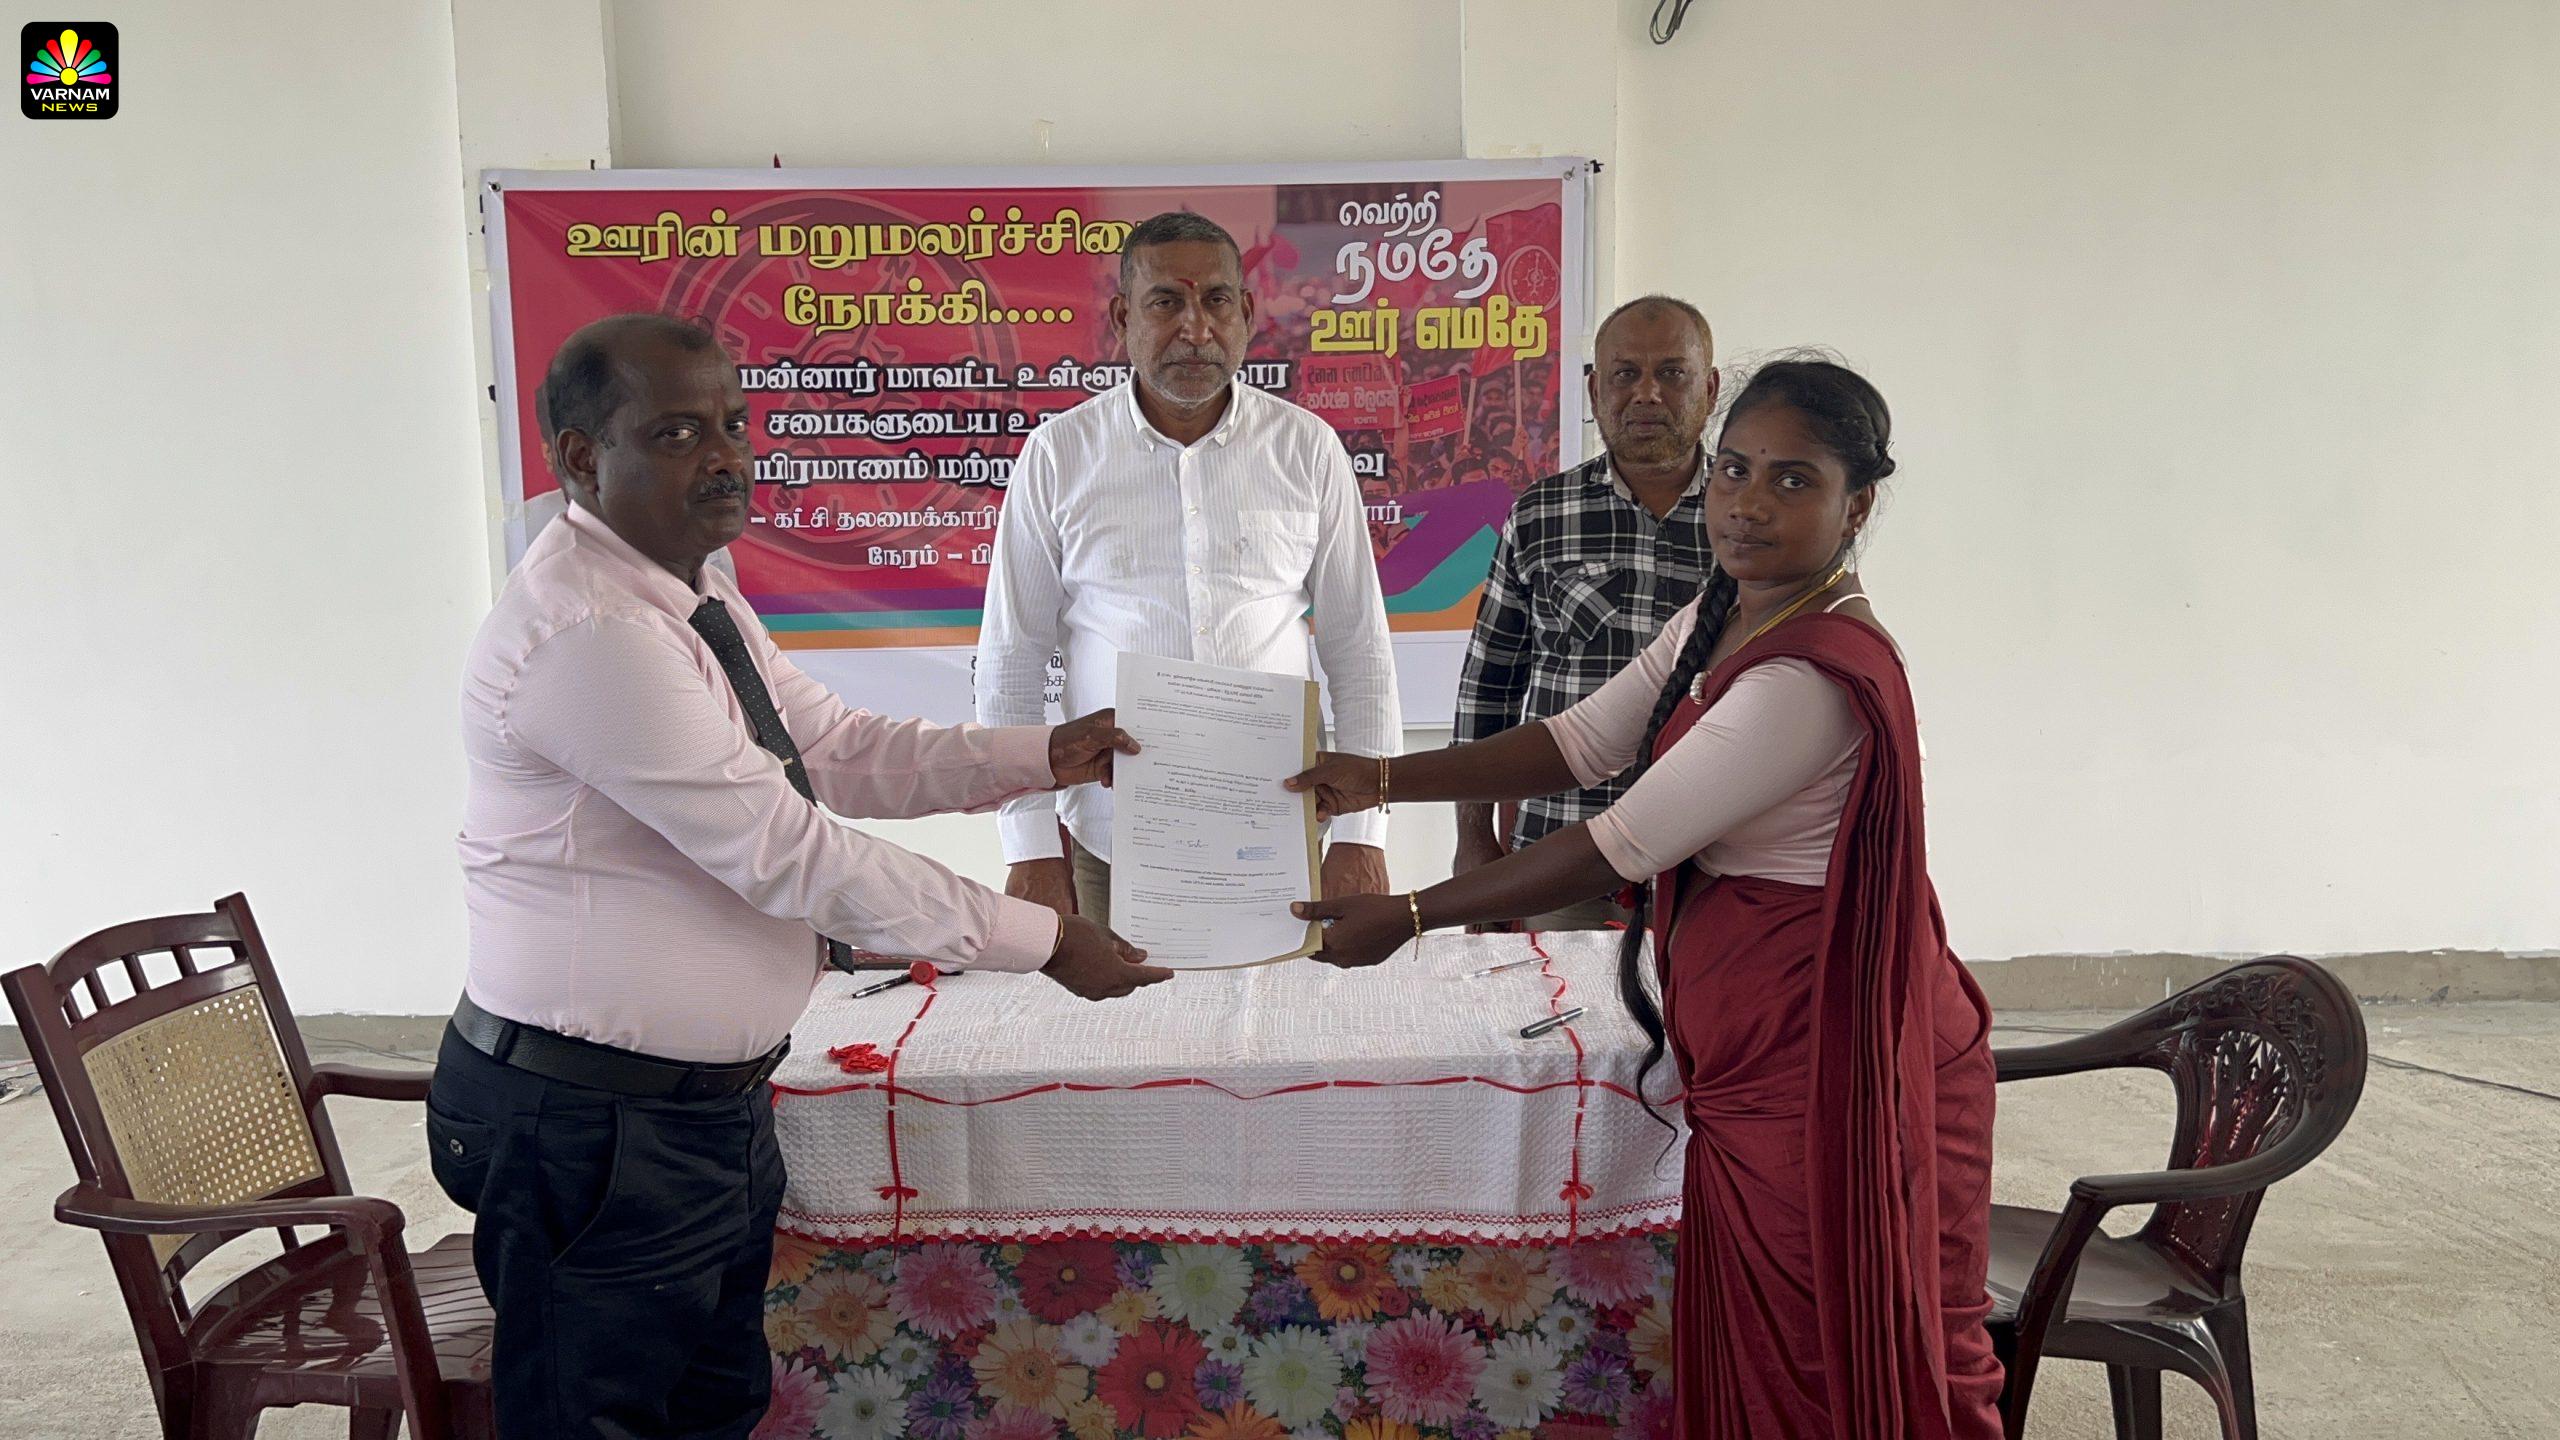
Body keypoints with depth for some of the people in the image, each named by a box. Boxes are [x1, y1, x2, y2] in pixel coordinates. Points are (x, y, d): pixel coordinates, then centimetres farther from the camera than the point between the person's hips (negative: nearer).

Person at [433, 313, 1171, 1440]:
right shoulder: (588, 630, -25)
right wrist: (1043, 945, -19)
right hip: (596, 1128, -9)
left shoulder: (699, 601, 6)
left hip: (709, 1100, 9)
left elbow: (840, 750, 12)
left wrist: (1040, 757, 2)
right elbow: (794, 855, -26)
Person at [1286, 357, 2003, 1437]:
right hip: (1757, 1053, 9)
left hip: (1829, 1070, -9)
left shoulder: (1814, 678, -25)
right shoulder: (1721, 613, 6)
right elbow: (1582, 741, 9)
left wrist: (1405, 917, -14)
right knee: (1752, 1354, 19)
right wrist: (1386, 778, -1)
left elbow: (1620, 849, -23)